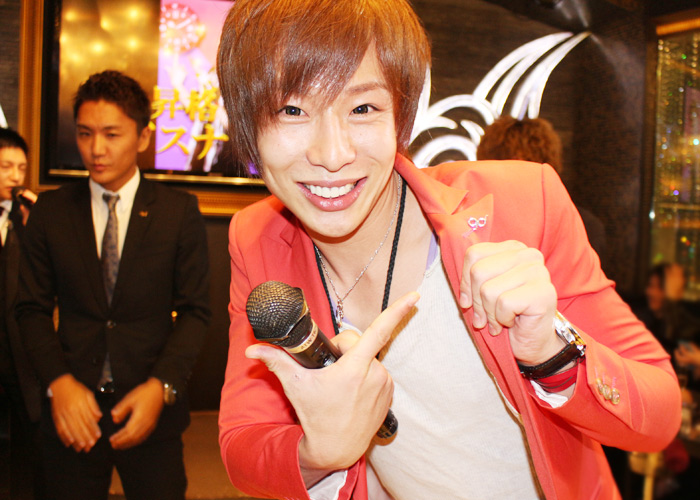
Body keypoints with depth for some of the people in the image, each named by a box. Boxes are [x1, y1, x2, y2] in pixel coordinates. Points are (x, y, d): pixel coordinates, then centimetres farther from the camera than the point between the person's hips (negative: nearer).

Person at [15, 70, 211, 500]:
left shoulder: (180, 211, -1)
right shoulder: (50, 211, 3)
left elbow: (195, 311, -2)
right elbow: (33, 309, 4)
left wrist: (161, 387, -15)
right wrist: (59, 382, -12)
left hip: (151, 410, -1)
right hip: (71, 412, 2)